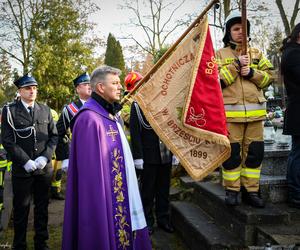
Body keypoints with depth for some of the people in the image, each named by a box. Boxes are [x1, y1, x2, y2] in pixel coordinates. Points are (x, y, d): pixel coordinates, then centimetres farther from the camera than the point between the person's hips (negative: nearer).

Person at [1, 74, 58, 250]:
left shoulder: (45, 110, 7)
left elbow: (54, 136, 6)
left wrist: (45, 157, -8)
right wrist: (26, 161, -14)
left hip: (44, 168, 3)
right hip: (22, 169, -2)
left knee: (42, 206, 12)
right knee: (21, 208, 7)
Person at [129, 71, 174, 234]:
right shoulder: (137, 105, -3)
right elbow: (135, 132, -7)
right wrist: (137, 156, -12)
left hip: (166, 155, 4)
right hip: (148, 157, -4)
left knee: (164, 190, 13)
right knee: (147, 190, 8)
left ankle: (163, 219, 27)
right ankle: (147, 221, 22)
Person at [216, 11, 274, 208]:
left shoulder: (256, 53, 16)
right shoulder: (220, 55, 7)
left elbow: (270, 77, 10)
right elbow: (215, 81, -7)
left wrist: (252, 73, -7)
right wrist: (236, 65, -11)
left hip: (255, 111, 4)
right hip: (230, 112, -3)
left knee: (254, 152, 6)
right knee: (232, 152, 0)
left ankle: (251, 190, 18)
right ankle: (232, 190, 14)